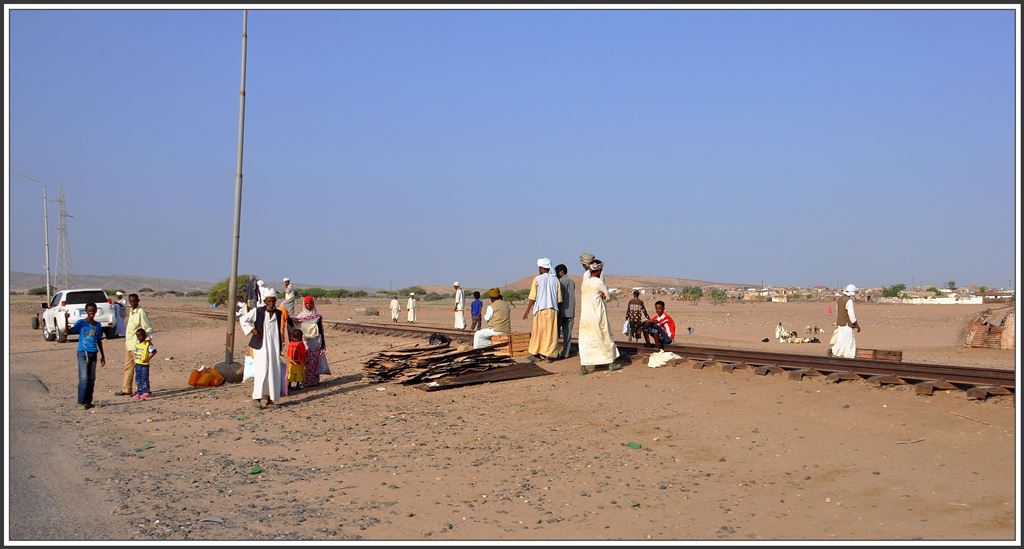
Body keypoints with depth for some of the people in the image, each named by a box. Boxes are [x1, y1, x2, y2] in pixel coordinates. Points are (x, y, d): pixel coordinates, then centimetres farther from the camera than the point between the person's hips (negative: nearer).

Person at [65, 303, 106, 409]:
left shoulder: (98, 325, 10)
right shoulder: (81, 323, -3)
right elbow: (69, 331, -14)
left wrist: (102, 355, 18)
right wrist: (66, 320, -29)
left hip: (93, 354, 5)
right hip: (83, 353, -5)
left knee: (92, 379, 7)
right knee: (83, 379, -10)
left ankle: (88, 401, 14)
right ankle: (81, 402, -7)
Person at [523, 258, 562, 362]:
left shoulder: (537, 279, -5)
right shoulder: (555, 280, 5)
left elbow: (532, 298, -8)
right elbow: (559, 298, 4)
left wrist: (527, 311, -2)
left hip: (540, 309, -3)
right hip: (553, 309, 3)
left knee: (539, 331, 8)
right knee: (551, 332, 4)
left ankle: (537, 352, 15)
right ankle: (549, 354, 1)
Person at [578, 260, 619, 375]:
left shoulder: (585, 281, 6)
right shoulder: (599, 281, -12)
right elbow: (608, 295, -1)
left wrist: (600, 296, 6)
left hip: (584, 314, 5)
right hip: (597, 314, -5)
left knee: (585, 340, 4)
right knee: (606, 337, 12)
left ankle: (583, 367, -3)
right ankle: (611, 363, 23)